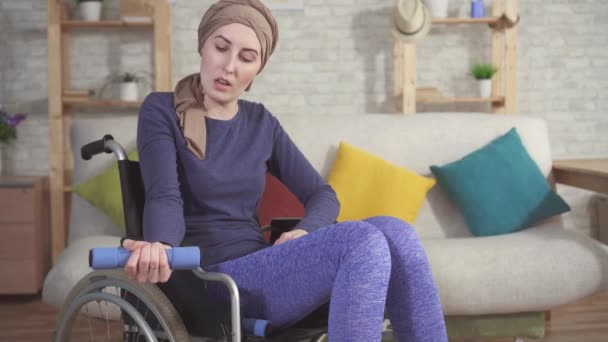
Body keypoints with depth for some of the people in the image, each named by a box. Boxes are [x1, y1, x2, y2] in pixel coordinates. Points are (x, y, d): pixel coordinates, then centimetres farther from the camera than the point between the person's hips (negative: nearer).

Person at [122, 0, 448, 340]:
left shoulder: (261, 124, 15)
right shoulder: (161, 111, 0)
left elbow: (323, 195, 16)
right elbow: (164, 198, -15)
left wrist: (305, 232, -8)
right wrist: (158, 247, -39)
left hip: (262, 271, 5)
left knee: (394, 232, -22)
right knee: (363, 242, -29)